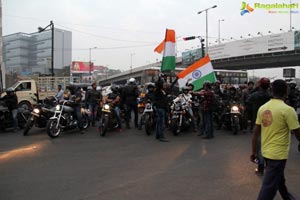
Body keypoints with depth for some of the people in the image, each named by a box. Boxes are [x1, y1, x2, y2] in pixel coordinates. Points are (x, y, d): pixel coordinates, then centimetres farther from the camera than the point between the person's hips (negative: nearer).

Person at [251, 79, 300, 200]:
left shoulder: (262, 108, 0)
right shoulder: (288, 110, -18)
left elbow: (256, 132, 4)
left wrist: (254, 152, 12)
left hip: (266, 151, 7)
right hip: (278, 153, -7)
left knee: (278, 178, 28)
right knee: (269, 186, 1)